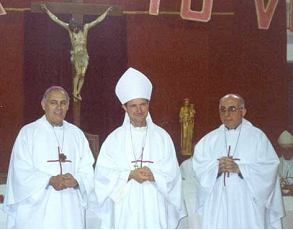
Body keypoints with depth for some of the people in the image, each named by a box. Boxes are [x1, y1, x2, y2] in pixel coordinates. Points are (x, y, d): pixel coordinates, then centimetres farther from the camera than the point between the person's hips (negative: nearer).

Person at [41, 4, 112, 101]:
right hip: (76, 54, -2)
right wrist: (47, 11, -1)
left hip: (84, 54, 2)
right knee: (78, 73, -15)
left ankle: (78, 93, 6)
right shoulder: (69, 28, 0)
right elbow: (56, 20, 1)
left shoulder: (85, 27, 2)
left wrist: (106, 12, 4)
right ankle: (74, 92, -8)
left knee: (82, 74, -5)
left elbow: (98, 20, 5)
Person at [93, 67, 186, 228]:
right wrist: (130, 175, -14)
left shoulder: (162, 136, 7)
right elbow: (103, 171, -1)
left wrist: (153, 176, -15)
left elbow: (171, 172, 3)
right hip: (125, 207, 0)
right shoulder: (115, 138, 5)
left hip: (154, 207, 1)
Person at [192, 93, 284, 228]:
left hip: (247, 204, -2)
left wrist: (239, 168, -15)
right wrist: (217, 167, -17)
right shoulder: (209, 139, 13)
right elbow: (198, 167, 3)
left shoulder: (257, 136, 6)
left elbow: (270, 166, -4)